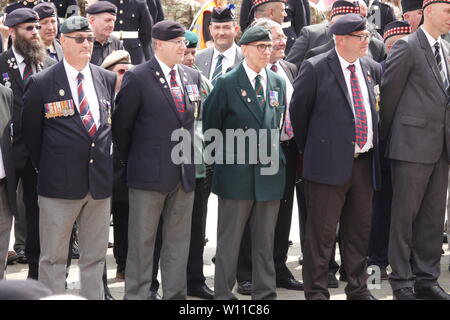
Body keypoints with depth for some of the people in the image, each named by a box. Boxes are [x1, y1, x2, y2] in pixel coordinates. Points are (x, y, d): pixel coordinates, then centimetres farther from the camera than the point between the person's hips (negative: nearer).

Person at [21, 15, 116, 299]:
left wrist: (104, 158, 13)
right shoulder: (42, 84, -6)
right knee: (53, 258, 3)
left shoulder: (107, 79, 6)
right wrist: (44, 168, 8)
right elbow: (31, 133, 4)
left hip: (100, 181, 4)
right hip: (60, 183, -4)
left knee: (96, 257, 11)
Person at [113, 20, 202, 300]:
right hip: (150, 173, -5)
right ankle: (137, 293, 8)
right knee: (142, 242, 1)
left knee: (179, 241, 10)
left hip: (184, 172, 5)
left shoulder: (193, 77, 9)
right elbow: (121, 125, -3)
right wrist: (132, 160, 3)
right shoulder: (138, 78, -8)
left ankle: (175, 294, 18)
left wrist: (188, 154, 14)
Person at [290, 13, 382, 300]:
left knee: (359, 229, 13)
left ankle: (358, 288, 25)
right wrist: (308, 149, 8)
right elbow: (298, 110, 0)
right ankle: (316, 291, 7)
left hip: (365, 164, 6)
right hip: (330, 163, -6)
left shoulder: (370, 68, 9)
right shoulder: (316, 68, -8)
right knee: (323, 232, -2)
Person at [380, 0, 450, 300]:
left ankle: (426, 278, 18)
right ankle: (402, 281, 7)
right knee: (405, 214, 0)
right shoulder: (407, 47, -8)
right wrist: (391, 137, 1)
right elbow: (389, 94, -6)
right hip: (413, 144, -7)